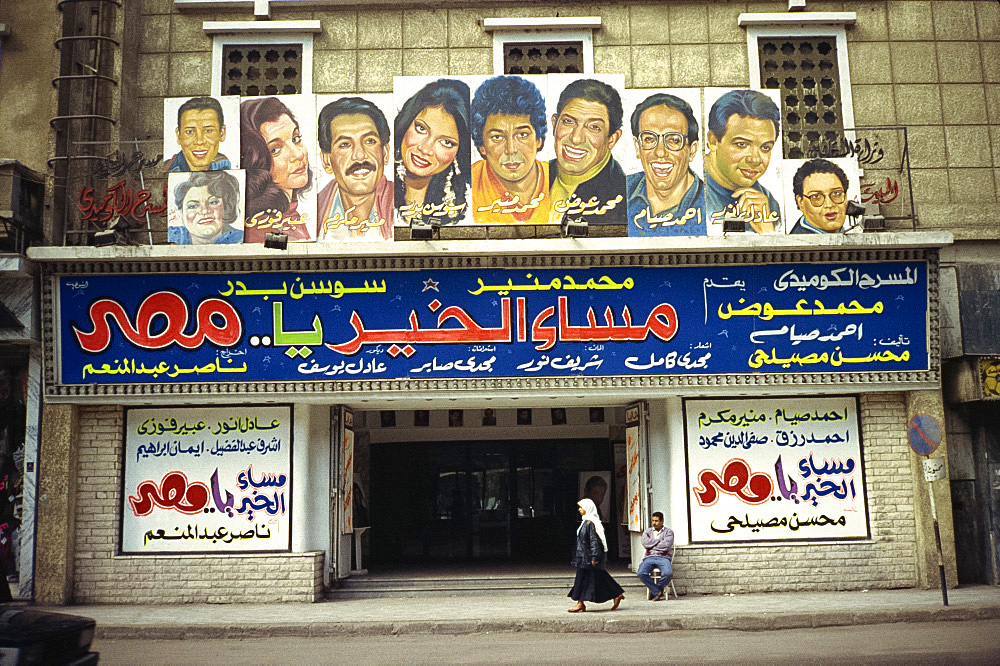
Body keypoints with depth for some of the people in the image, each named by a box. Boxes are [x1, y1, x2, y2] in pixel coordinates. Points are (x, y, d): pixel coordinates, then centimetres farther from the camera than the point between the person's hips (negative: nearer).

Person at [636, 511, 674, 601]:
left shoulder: (668, 532, 10)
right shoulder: (648, 531, 19)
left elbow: (666, 545, -8)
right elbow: (645, 543, -1)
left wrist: (652, 544, 0)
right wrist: (660, 541, 0)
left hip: (663, 557, -2)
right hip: (649, 557, 2)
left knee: (668, 573, -34)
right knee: (640, 573, -29)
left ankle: (654, 592, -6)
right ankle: (657, 592, -13)